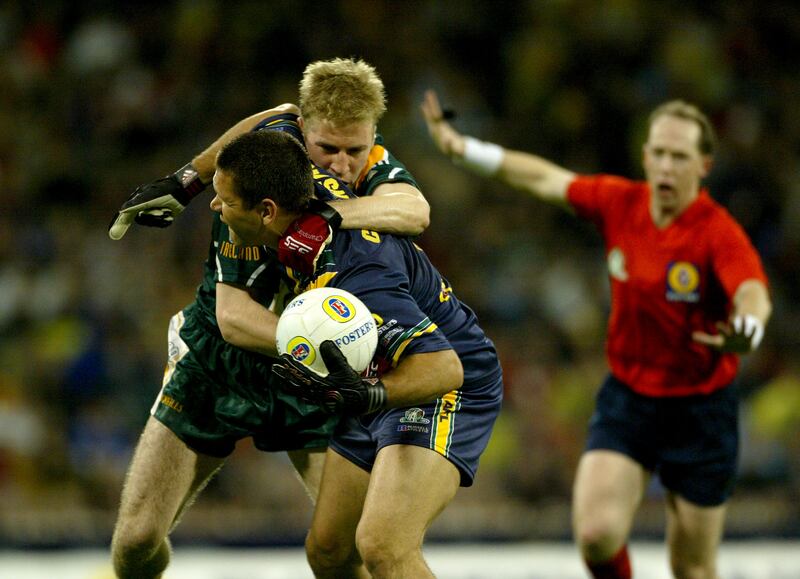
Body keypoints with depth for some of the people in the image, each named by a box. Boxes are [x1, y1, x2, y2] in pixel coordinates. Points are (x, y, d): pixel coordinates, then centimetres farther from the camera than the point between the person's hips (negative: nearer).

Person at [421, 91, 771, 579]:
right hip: (626, 397, 3)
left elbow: (754, 294, -39)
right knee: (596, 531, -17)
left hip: (699, 412, -3)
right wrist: (465, 149, 12)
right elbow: (547, 179, 10)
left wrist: (746, 331, -61)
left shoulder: (719, 233, -19)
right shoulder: (621, 203, -5)